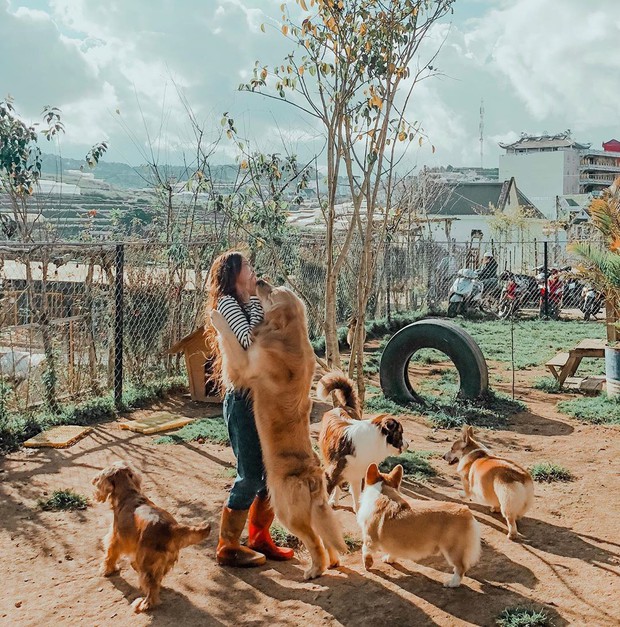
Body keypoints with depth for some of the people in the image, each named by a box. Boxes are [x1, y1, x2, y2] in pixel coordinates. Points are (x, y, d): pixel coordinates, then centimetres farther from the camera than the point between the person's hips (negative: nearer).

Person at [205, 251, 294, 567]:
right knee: (250, 476, -2)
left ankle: (259, 538, 28)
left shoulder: (250, 304, 15)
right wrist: (254, 299, -15)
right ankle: (227, 548, 12)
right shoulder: (227, 303, -9)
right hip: (242, 401, -8)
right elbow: (253, 341, -22)